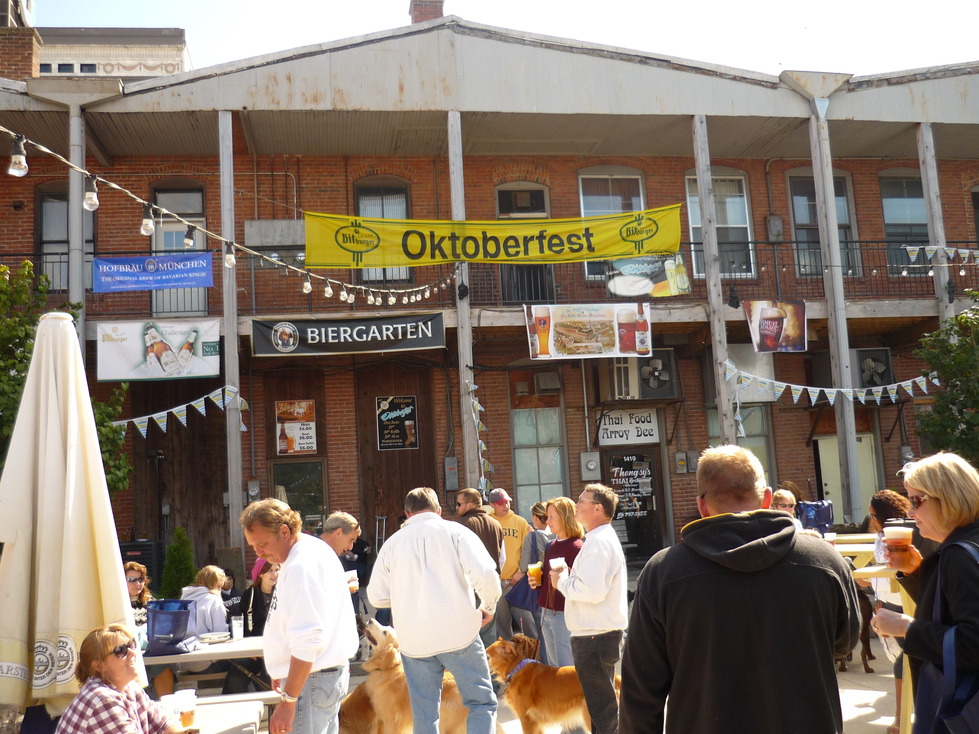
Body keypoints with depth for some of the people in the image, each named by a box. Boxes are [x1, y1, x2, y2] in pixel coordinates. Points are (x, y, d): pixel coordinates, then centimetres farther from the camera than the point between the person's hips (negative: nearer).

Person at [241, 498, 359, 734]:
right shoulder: (313, 550, 11)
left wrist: (288, 700, -24)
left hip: (311, 680, -11)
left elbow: (308, 642, -26)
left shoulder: (301, 567, -21)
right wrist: (282, 671, 27)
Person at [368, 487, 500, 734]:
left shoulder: (392, 542, 7)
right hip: (458, 631, -2)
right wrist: (488, 607, 5)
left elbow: (377, 596, 7)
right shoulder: (454, 531, 1)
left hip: (413, 640, 3)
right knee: (482, 703, 9)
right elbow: (485, 574, -12)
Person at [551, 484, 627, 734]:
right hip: (600, 631, 11)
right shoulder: (604, 537, 16)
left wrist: (562, 581, -13)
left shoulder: (598, 542, -19)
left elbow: (593, 590, -28)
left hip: (595, 636, -11)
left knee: (602, 706, -3)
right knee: (603, 703, 20)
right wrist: (570, 576, 7)